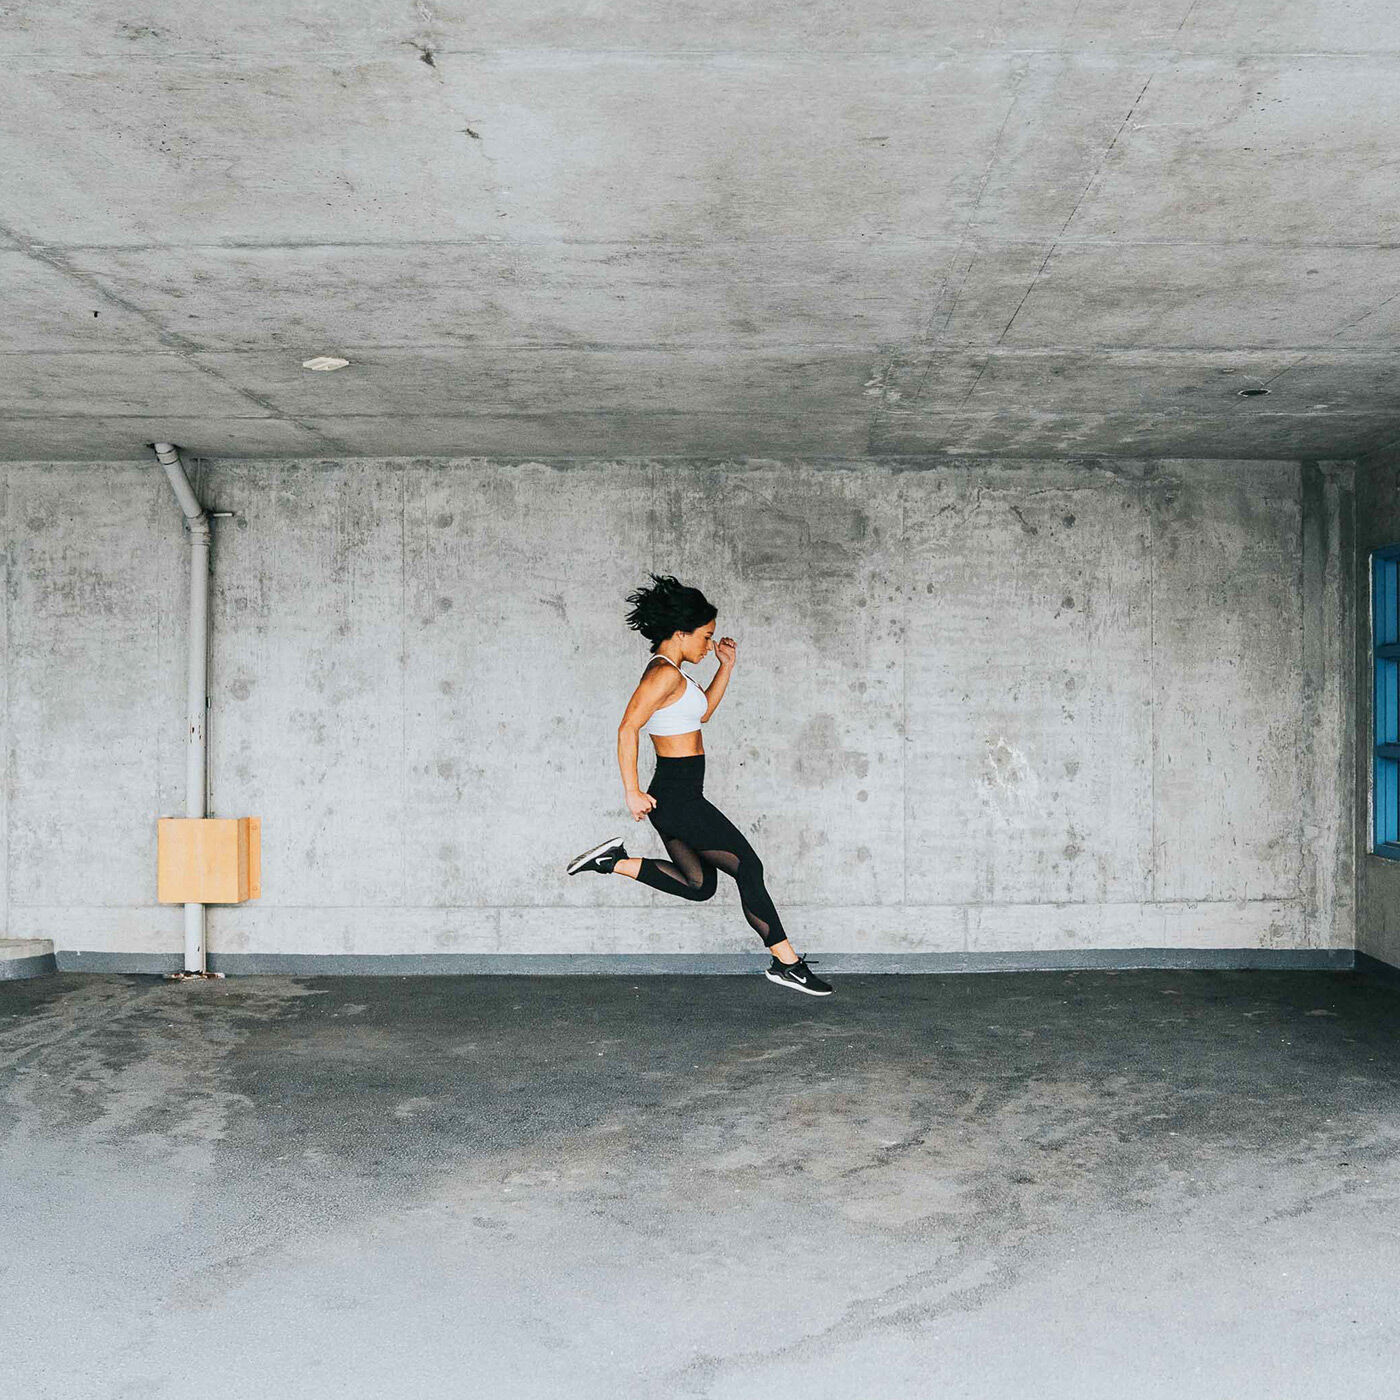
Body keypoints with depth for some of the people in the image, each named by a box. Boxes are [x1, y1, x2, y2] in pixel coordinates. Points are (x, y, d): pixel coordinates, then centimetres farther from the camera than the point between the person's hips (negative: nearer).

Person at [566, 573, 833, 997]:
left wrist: (727, 665, 18)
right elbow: (627, 730, -23)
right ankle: (787, 963, 5)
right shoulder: (665, 674, -17)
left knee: (699, 885, 18)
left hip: (677, 797, 10)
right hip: (678, 798, -10)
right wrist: (633, 793, -21)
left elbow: (703, 711, 27)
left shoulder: (668, 672, 13)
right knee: (749, 867, -2)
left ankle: (615, 862, 13)